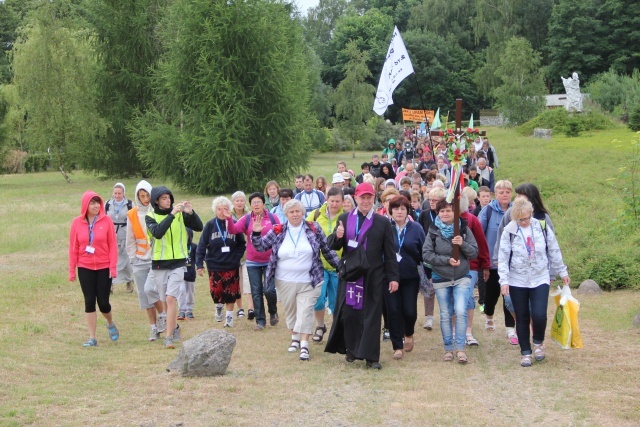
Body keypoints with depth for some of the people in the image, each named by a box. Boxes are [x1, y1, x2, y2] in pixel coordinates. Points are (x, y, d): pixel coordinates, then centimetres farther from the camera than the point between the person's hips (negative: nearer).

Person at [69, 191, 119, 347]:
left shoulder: (106, 221, -4)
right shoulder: (77, 223, 0)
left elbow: (113, 245, -3)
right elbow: (73, 247, 2)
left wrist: (113, 267, -8)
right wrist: (72, 270, 2)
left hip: (104, 268, -1)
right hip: (85, 269, 1)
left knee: (103, 302, 0)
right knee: (89, 302, 2)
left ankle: (110, 324, 33)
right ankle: (92, 338, 10)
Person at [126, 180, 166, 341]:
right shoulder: (132, 215, 4)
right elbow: (130, 240, 9)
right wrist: (133, 257, 4)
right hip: (140, 260, 4)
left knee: (150, 288, -19)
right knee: (144, 295, 5)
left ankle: (162, 316, 7)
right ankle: (154, 328, 16)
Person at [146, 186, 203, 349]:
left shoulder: (180, 214, 2)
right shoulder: (151, 217, -2)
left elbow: (199, 227, 0)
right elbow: (157, 232, -21)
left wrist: (190, 213, -15)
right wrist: (171, 215, -26)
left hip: (178, 263, -1)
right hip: (159, 264, 1)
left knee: (170, 299, -14)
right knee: (166, 300, 11)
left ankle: (169, 337, -13)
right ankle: (175, 327, 36)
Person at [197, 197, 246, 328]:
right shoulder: (210, 225, -4)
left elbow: (242, 244, 6)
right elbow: (202, 245, -5)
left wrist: (237, 257, -7)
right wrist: (199, 264, -9)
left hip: (231, 266, 0)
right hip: (214, 265, 0)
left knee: (231, 292, 2)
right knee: (216, 291, 1)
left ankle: (229, 316, 17)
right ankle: (218, 307, 31)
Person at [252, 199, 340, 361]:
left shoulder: (314, 229, -1)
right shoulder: (277, 232, 1)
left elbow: (327, 250, 6)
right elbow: (261, 247, 6)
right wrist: (256, 234, -12)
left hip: (308, 282, -2)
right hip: (285, 282, 2)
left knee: (305, 312, -8)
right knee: (290, 311, 13)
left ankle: (304, 345, -7)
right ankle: (295, 338, 31)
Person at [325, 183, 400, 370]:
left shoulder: (383, 223, 2)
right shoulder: (345, 219, 7)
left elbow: (390, 253, 2)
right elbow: (333, 246, 6)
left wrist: (393, 277, -2)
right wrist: (337, 236, -17)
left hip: (373, 278, -1)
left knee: (372, 316, 1)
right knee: (348, 313, 4)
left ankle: (371, 357, 7)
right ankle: (351, 349, 23)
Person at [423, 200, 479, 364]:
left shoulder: (464, 230, -1)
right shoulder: (433, 231, -2)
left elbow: (474, 253, -2)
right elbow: (426, 254, -8)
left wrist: (463, 244, -20)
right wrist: (447, 260, -17)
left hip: (462, 278, -1)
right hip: (441, 279, 1)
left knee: (460, 312, -13)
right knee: (445, 315, 6)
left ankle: (460, 348, -6)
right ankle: (448, 348, 17)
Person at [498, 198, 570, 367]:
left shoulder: (542, 228, -2)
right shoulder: (509, 231, -6)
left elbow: (554, 252, 7)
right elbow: (503, 257, -5)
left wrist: (563, 272, 12)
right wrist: (504, 280, -12)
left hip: (540, 279, 0)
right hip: (517, 281, 0)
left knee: (539, 315, -13)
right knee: (522, 318, 6)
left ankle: (538, 342, 16)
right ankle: (525, 352, 19)